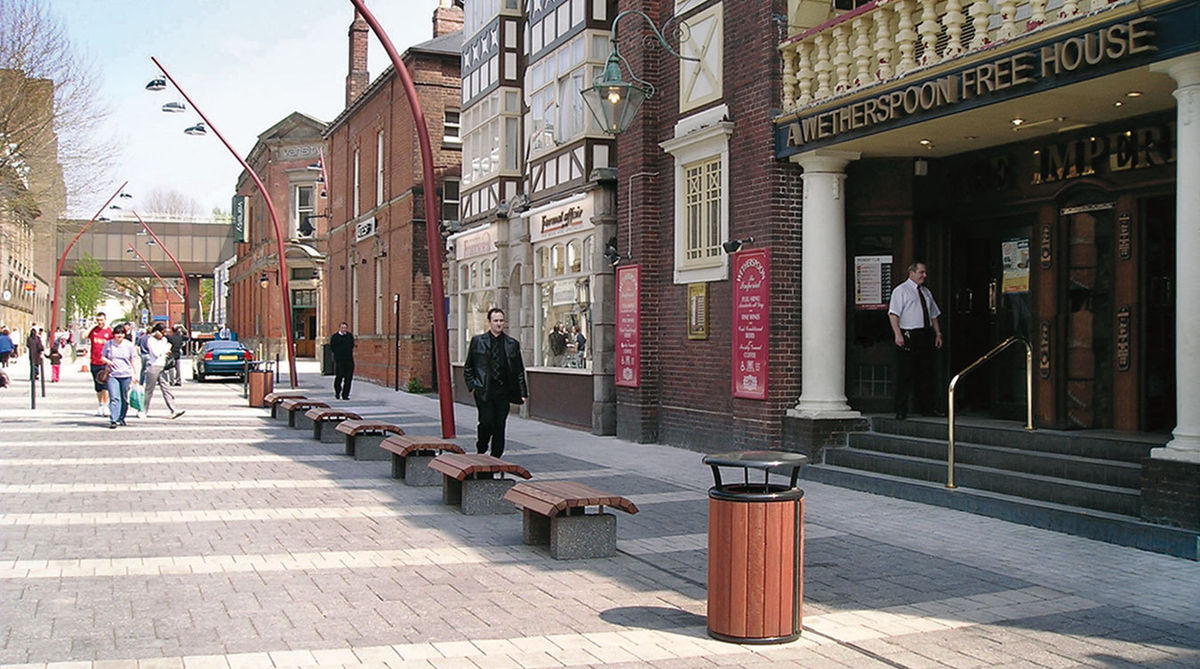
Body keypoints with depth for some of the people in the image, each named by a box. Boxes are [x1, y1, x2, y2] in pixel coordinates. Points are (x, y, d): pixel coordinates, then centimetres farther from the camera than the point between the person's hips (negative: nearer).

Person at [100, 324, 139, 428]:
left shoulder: (129, 345, 5)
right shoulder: (108, 344, 6)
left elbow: (133, 360, 7)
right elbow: (102, 357, 14)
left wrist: (135, 374, 1)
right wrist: (107, 361, -9)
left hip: (126, 375, 1)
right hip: (112, 375, -1)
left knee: (125, 399, 7)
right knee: (114, 398, -12)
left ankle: (122, 418, 24)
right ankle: (113, 421, -15)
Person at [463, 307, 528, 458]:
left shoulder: (512, 344, 9)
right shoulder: (477, 341, 5)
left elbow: (519, 370, 11)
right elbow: (468, 367, 10)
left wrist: (522, 392, 5)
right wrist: (472, 386, 0)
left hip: (503, 390, 2)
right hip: (484, 390, -2)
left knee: (500, 425, 2)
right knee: (486, 422, -11)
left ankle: (495, 458, 12)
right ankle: (481, 450, 14)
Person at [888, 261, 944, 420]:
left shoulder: (926, 292, 19)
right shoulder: (901, 290, -2)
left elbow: (934, 315, 23)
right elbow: (893, 314, -11)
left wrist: (938, 334, 13)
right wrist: (898, 334, -22)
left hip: (926, 336, 7)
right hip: (908, 336, -7)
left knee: (926, 373, 9)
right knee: (905, 374, -5)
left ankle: (927, 407, 16)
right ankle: (901, 410, -1)